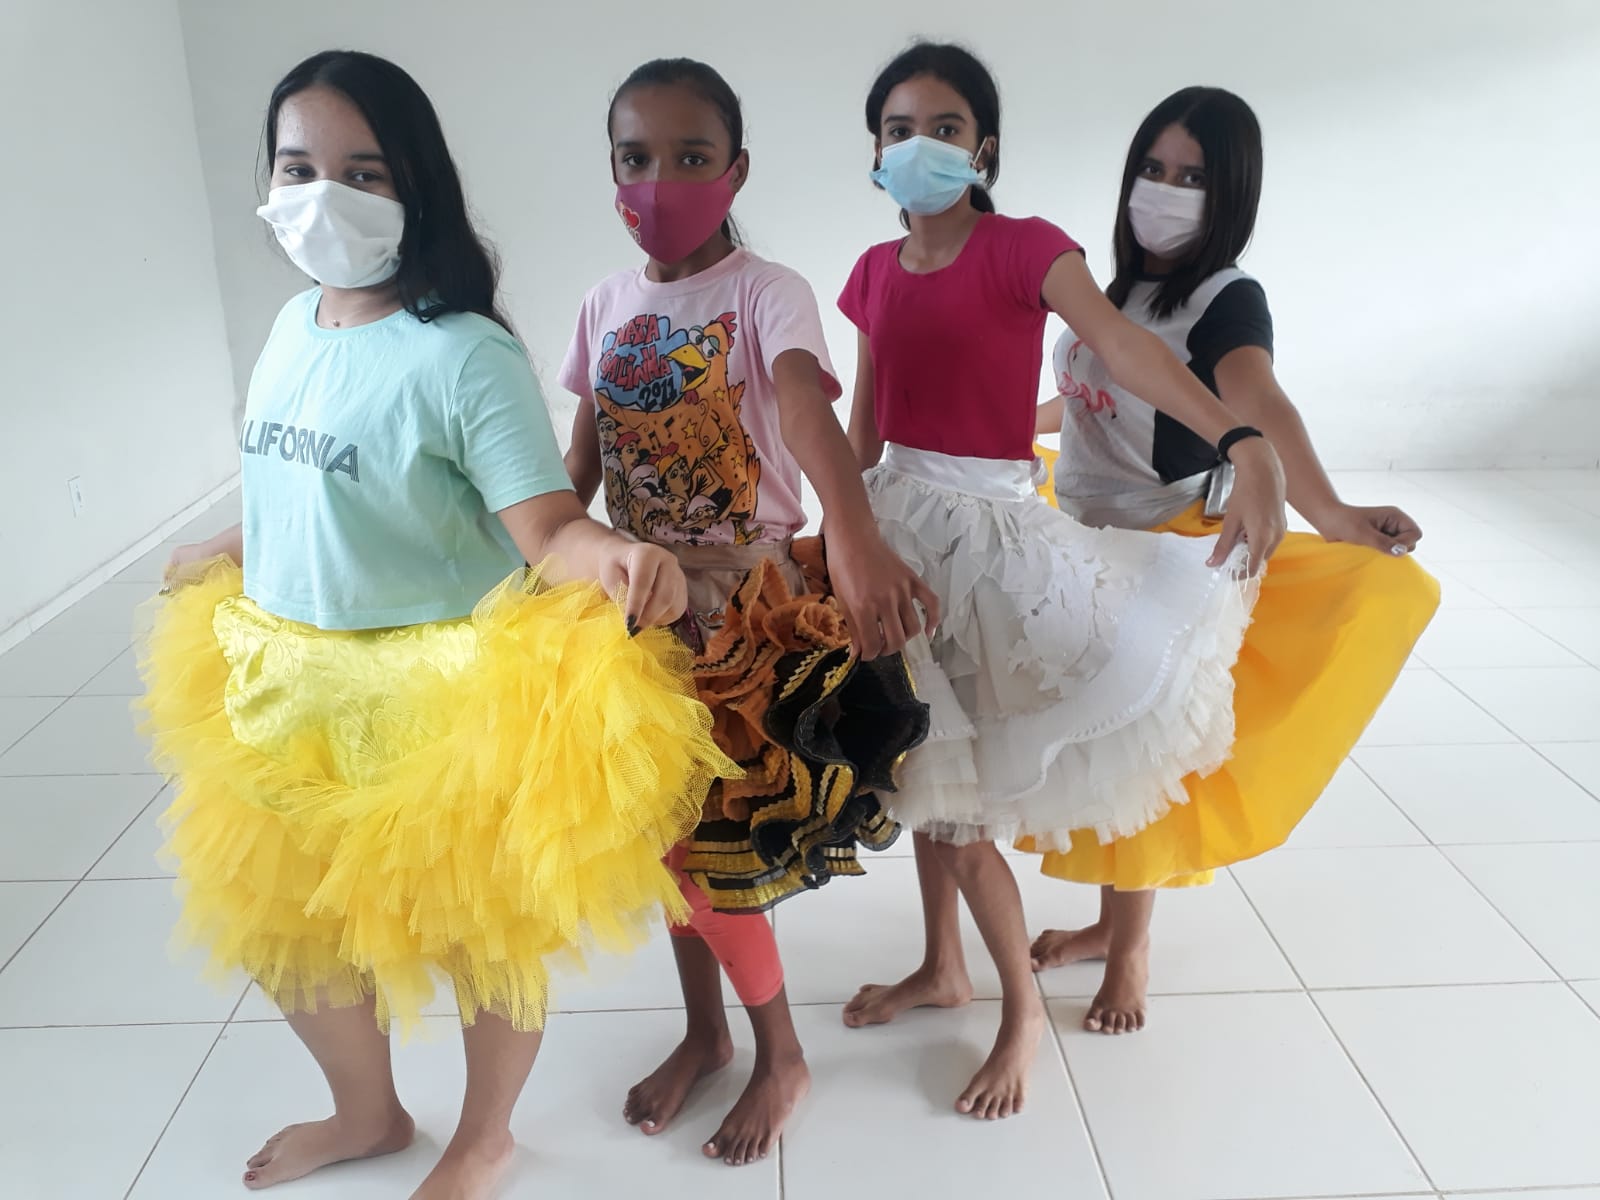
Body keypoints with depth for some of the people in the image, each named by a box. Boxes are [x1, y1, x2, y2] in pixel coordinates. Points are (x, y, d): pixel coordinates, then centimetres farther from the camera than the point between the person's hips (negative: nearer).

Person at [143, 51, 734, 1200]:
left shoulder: (466, 355, -20)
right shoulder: (295, 323, 1)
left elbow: (544, 525, -25)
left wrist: (613, 553, -46)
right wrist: (227, 554, 31)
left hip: (444, 700, -7)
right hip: (286, 682, 8)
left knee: (482, 931, 13)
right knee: (283, 920, 22)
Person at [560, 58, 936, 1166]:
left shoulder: (766, 294, -13)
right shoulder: (607, 306, 3)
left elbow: (809, 413, -34)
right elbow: (580, 469, 7)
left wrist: (857, 541, -52)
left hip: (752, 605, -5)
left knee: (713, 842, 1)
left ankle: (781, 1055, 28)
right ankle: (705, 1031, 39)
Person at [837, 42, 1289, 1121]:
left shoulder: (1022, 248, -9)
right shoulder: (878, 272, 7)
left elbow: (1122, 342, -26)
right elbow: (864, 423, 12)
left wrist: (1244, 442, -42)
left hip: (984, 528, -5)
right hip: (899, 522, 6)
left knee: (952, 793, -1)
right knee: (924, 761, 16)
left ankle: (1022, 1008, 23)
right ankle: (943, 967, 38)